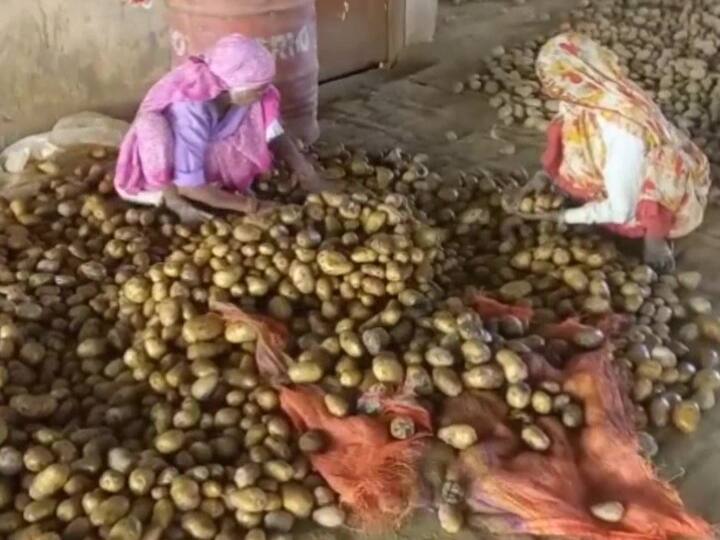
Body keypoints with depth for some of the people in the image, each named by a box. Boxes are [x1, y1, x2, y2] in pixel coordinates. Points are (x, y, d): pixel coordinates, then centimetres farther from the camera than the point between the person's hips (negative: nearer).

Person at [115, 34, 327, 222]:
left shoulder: (238, 89, -22)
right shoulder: (190, 112, -38)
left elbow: (274, 135, -9)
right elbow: (188, 185, -34)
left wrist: (310, 179, -20)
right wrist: (250, 206, -28)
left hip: (211, 159, 5)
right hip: (159, 176, -5)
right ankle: (172, 197, -14)